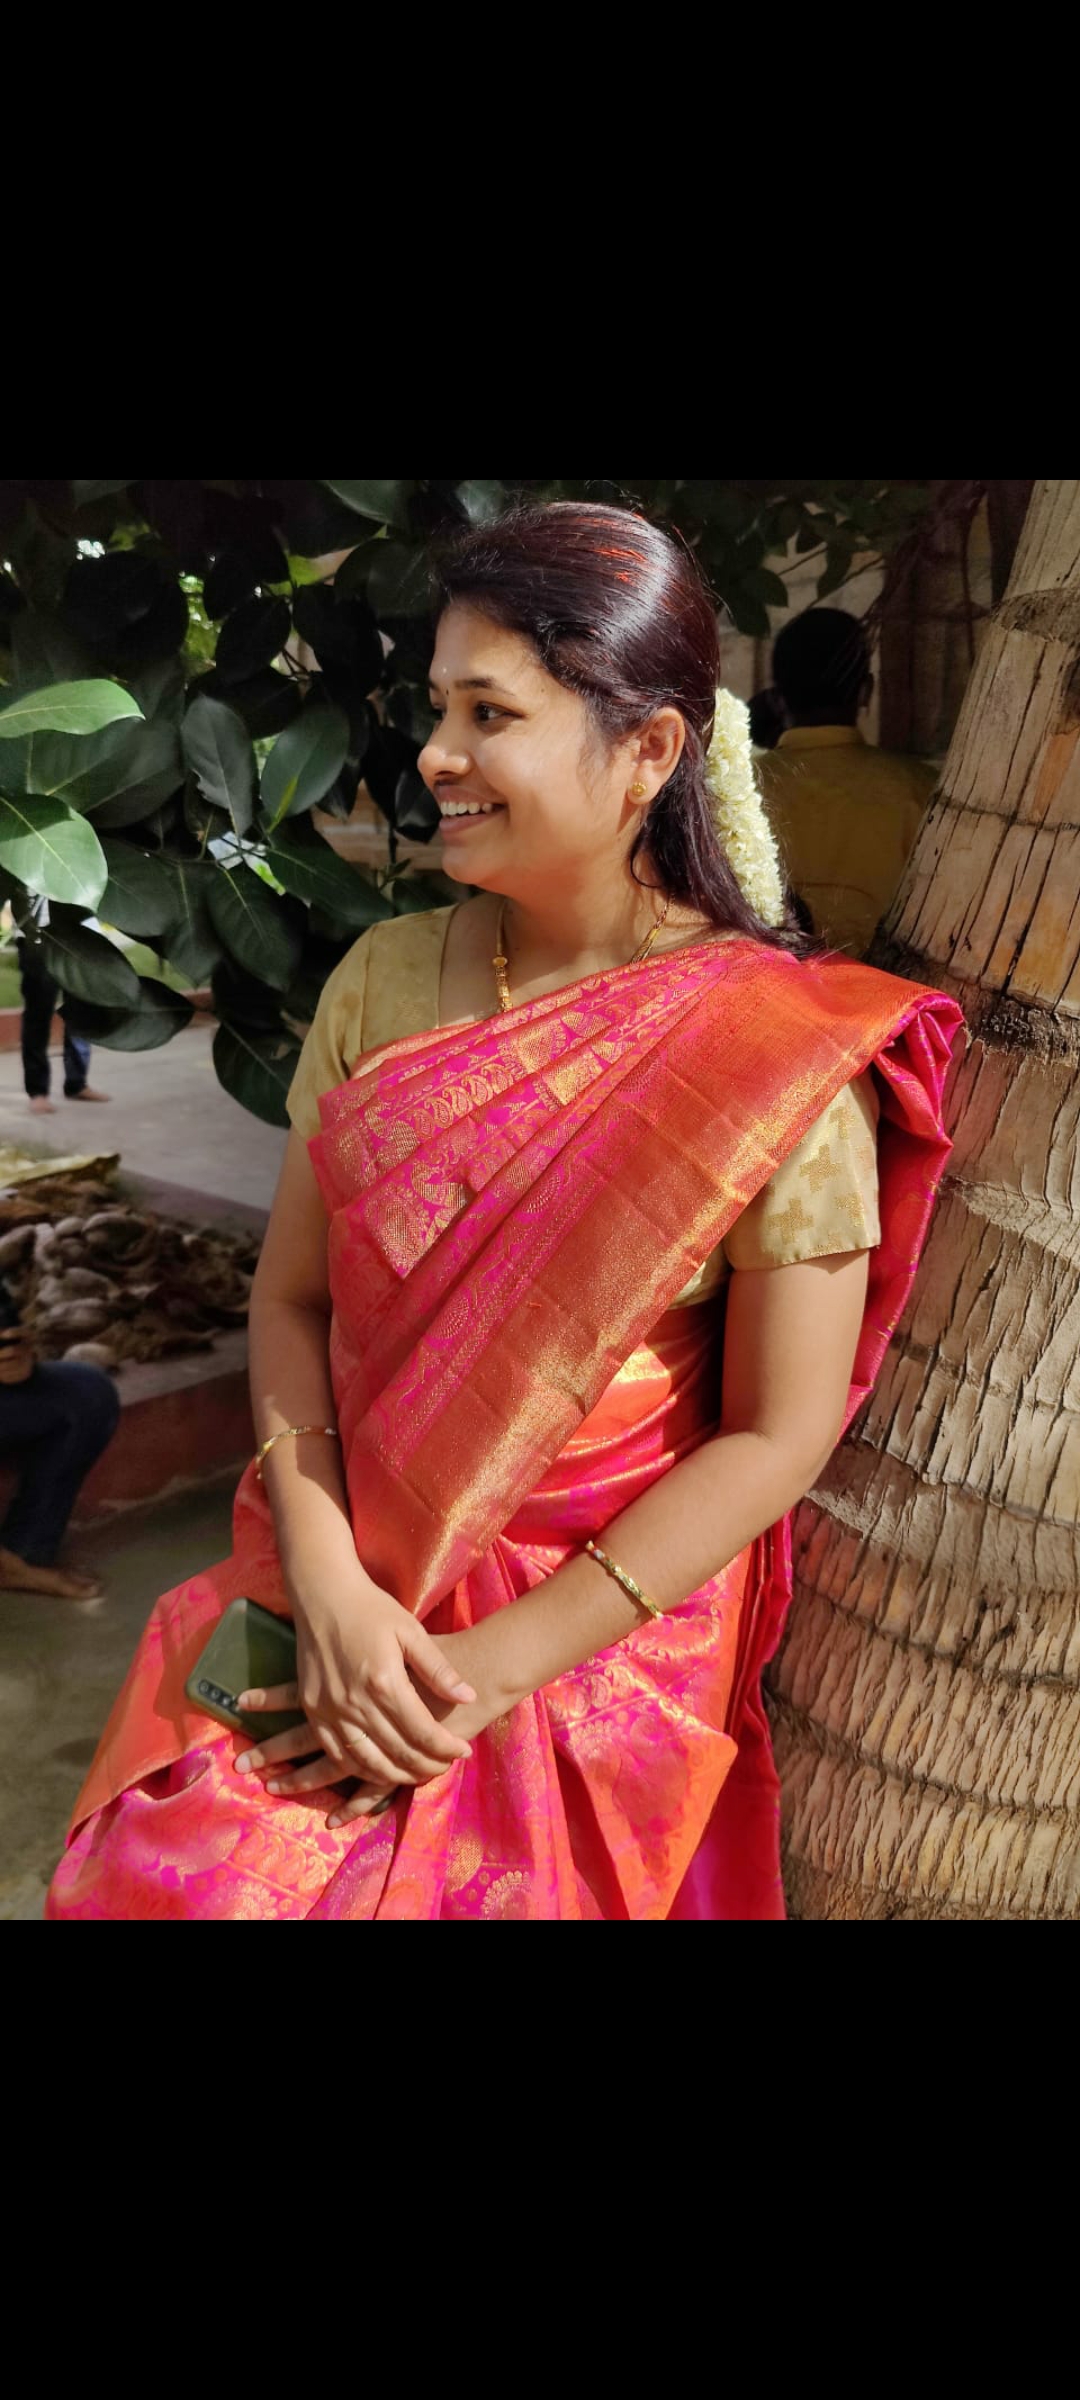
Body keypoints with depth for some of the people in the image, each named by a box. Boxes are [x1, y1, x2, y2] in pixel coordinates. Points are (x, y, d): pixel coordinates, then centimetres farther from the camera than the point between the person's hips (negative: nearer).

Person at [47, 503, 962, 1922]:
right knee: (173, 1877, 0)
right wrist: (328, 1587, -13)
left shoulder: (778, 1056, -16)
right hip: (348, 1584, 4)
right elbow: (292, 1297, 0)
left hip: (602, 1631, -3)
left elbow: (777, 1433, -13)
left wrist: (493, 1669, -14)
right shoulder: (387, 981, -3)